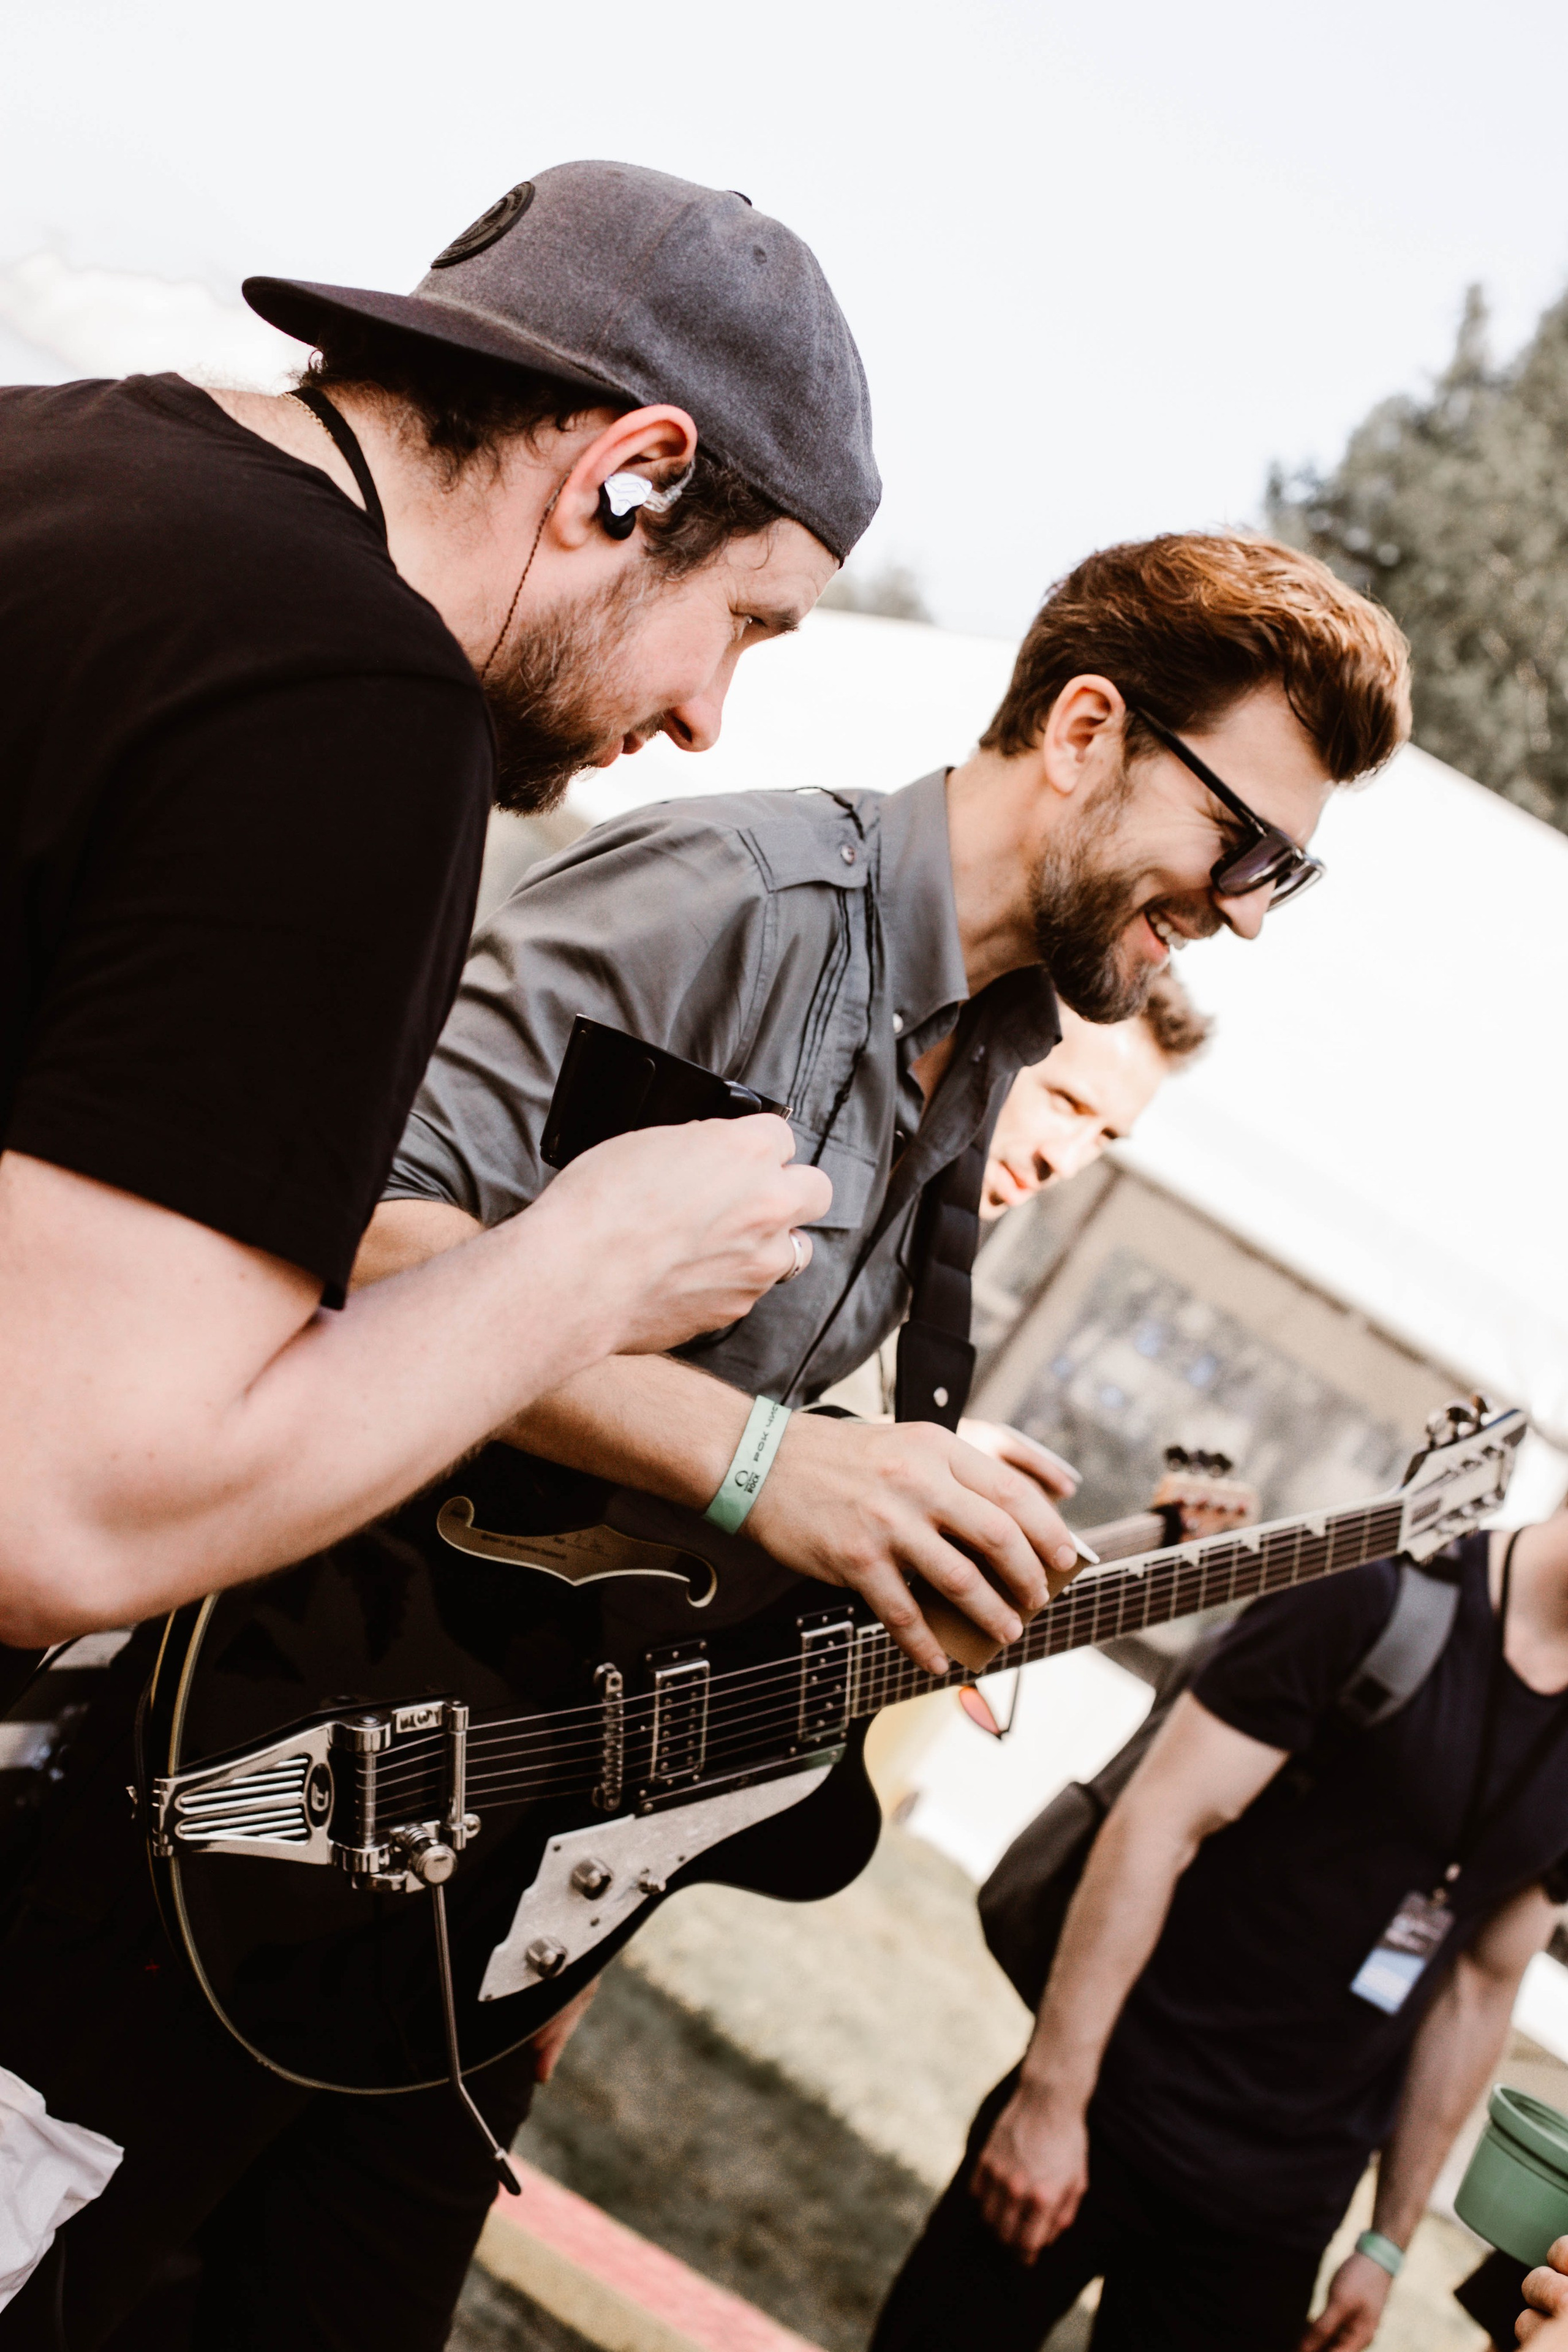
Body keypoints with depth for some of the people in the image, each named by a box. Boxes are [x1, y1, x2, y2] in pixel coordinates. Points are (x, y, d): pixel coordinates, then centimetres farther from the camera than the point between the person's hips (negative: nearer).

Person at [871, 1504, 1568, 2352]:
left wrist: (1388, 2243, 13)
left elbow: (1483, 1986, 12)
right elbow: (1159, 1822, -16)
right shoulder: (1385, 1593, -14)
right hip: (1107, 2121, -4)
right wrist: (1051, 2097, -19)